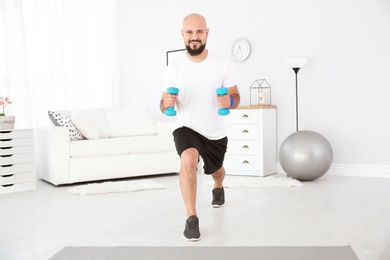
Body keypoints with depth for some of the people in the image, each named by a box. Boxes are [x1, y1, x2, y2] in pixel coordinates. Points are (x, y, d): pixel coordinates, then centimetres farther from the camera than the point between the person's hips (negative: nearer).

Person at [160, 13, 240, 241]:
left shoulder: (223, 65, -11)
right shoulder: (173, 69, -10)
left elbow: (236, 97, -4)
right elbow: (164, 107, -3)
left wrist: (230, 101, -29)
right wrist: (166, 103, -27)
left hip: (216, 133, 2)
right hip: (187, 129, -2)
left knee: (216, 171, 25)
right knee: (188, 159, -34)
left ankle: (218, 188, 66)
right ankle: (192, 219, -21)